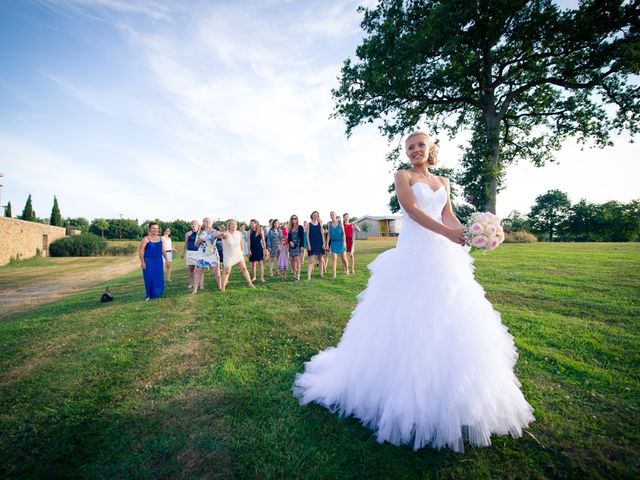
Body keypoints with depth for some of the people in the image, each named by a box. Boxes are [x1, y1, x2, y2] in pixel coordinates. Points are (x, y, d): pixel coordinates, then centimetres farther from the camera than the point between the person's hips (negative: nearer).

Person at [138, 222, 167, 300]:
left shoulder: (160, 238, 8)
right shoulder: (146, 239, -7)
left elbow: (163, 250, 14)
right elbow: (140, 250, -9)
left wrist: (166, 259, 10)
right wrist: (142, 262, -14)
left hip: (158, 261, 5)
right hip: (149, 261, -4)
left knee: (159, 278, 6)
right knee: (149, 278, 1)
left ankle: (156, 294, 21)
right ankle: (149, 295, 14)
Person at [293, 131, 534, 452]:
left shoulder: (442, 182, 20)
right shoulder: (403, 176, 3)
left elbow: (449, 216, 11)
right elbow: (413, 210, -11)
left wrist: (470, 233, -10)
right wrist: (447, 233, -22)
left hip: (443, 255, 6)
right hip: (413, 252, -6)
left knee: (450, 319, 7)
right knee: (408, 320, -4)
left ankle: (447, 394, 24)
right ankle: (406, 392, 12)